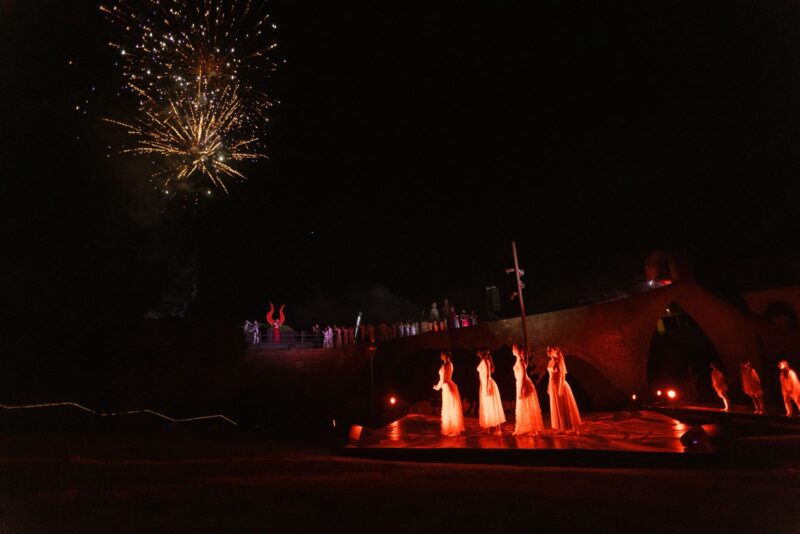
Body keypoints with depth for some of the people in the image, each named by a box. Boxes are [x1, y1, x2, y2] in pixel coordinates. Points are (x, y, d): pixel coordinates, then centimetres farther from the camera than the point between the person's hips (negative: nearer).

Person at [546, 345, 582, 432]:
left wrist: (561, 388, -22)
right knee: (556, 407, 12)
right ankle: (560, 428, 21)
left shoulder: (559, 360, -15)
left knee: (565, 407, 1)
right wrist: (549, 387, 15)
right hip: (553, 386, 8)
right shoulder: (550, 361, 8)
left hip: (560, 385, -8)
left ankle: (573, 428, 12)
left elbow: (562, 375, -18)